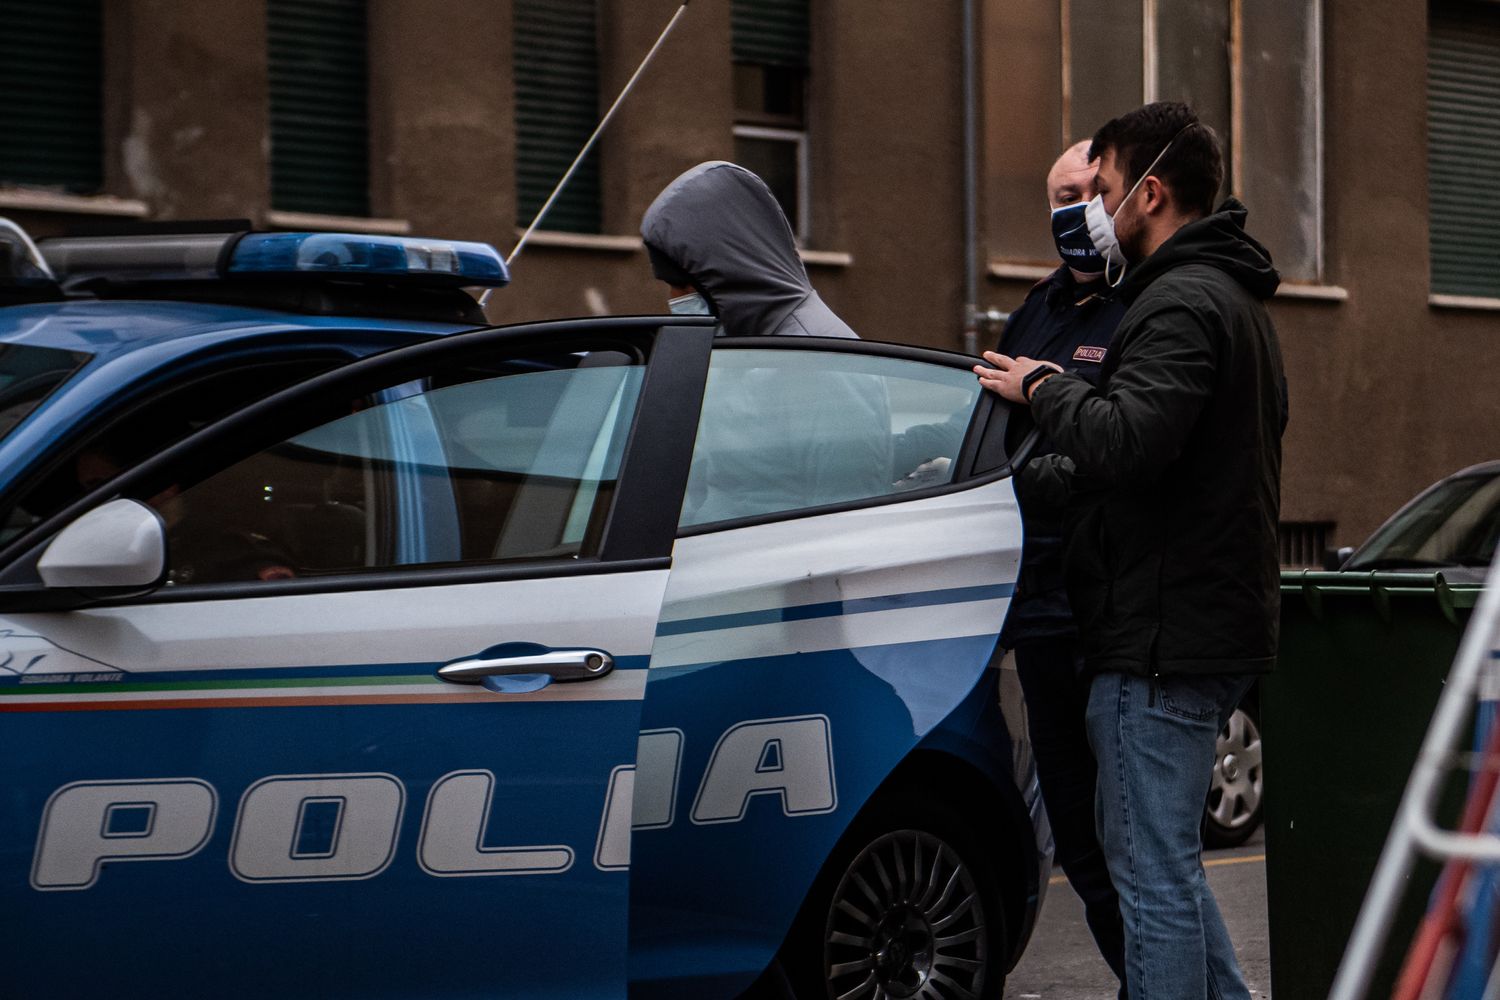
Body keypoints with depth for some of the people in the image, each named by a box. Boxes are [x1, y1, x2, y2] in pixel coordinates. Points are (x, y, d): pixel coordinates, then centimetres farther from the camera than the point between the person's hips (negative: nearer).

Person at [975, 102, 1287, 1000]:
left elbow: (1127, 442, -30)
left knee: (1154, 872, -5)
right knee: (1159, 856, 20)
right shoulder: (1231, 296, 19)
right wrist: (1009, 480, 19)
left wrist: (1042, 386, -13)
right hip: (1218, 626, 11)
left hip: (1163, 637, -11)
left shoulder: (1184, 303, -15)